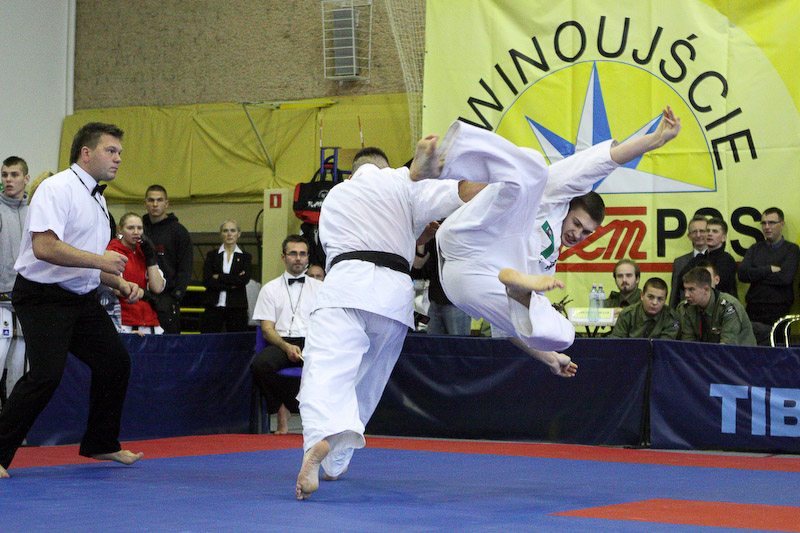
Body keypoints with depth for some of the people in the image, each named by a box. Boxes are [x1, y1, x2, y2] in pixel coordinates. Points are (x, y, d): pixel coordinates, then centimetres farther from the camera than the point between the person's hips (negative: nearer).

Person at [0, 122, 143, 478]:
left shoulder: (97, 199, 16)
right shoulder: (58, 188, -15)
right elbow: (44, 247, -28)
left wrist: (119, 283, 10)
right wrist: (99, 260, -25)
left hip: (82, 300, 10)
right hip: (43, 298, -10)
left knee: (115, 363, 14)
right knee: (46, 374, -19)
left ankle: (101, 444, 31)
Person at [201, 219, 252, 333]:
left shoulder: (245, 257, 10)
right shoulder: (212, 255, 11)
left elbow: (244, 280, -7)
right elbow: (206, 281, -3)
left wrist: (219, 277, -7)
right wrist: (232, 285, -10)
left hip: (236, 307, 0)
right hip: (214, 306, 0)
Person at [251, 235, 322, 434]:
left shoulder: (320, 287, 19)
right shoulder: (270, 289, 16)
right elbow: (267, 328, 6)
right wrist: (287, 347, -14)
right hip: (281, 343, 0)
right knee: (260, 364, -34)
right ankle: (282, 410, -10)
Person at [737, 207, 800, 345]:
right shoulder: (755, 249, 16)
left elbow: (786, 277, -11)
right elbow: (742, 274, 1)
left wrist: (756, 274, -3)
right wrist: (770, 269, -7)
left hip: (779, 313, -3)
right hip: (753, 311, 3)